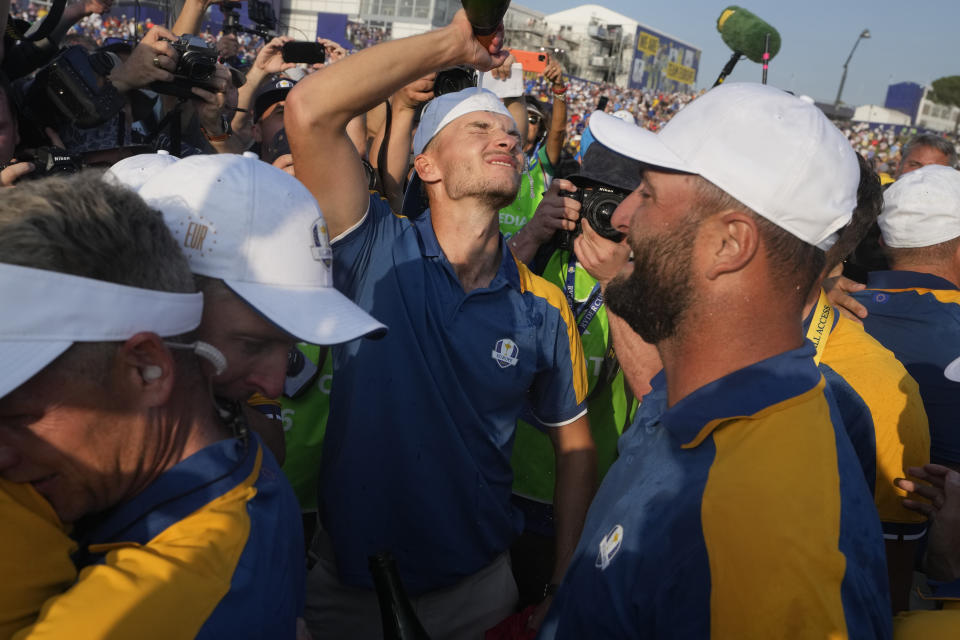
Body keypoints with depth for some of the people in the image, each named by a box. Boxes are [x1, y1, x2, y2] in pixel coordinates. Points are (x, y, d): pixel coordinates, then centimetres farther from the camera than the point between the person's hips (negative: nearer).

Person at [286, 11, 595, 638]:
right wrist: (454, 42, -19)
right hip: (348, 582, -1)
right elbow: (309, 108, -25)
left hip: (476, 588, 2)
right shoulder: (376, 249, -12)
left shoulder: (544, 307, -7)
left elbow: (575, 446, 2)